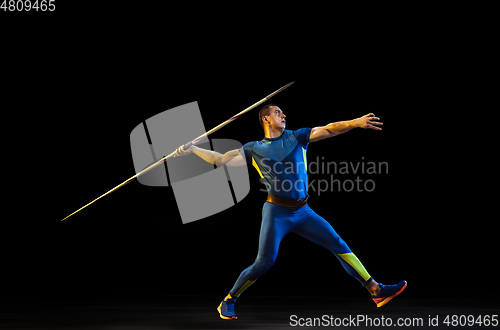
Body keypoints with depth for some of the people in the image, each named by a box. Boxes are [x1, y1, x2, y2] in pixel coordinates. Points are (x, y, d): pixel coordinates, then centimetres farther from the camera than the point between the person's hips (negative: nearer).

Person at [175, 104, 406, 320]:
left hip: (302, 212, 3)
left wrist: (355, 122, -19)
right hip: (277, 212, -3)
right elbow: (220, 160, 7)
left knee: (338, 244, -2)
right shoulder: (254, 149, 5)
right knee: (264, 263, -8)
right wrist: (192, 150, 0)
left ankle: (376, 291, 2)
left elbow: (328, 130, -5)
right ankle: (227, 302, 9)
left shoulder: (296, 137, 7)